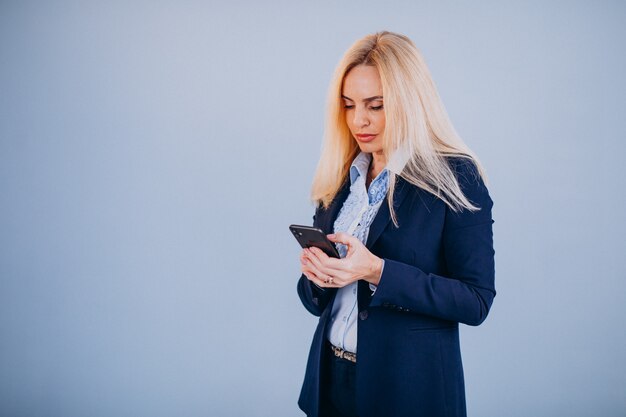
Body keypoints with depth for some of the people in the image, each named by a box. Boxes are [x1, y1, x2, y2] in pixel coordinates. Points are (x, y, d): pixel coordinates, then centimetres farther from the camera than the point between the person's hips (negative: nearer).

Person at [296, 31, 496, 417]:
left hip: (410, 385, -5)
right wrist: (316, 276, -12)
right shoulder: (340, 180, 4)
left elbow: (476, 301, -16)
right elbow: (317, 301, 11)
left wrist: (377, 272, -25)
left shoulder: (456, 178, -12)